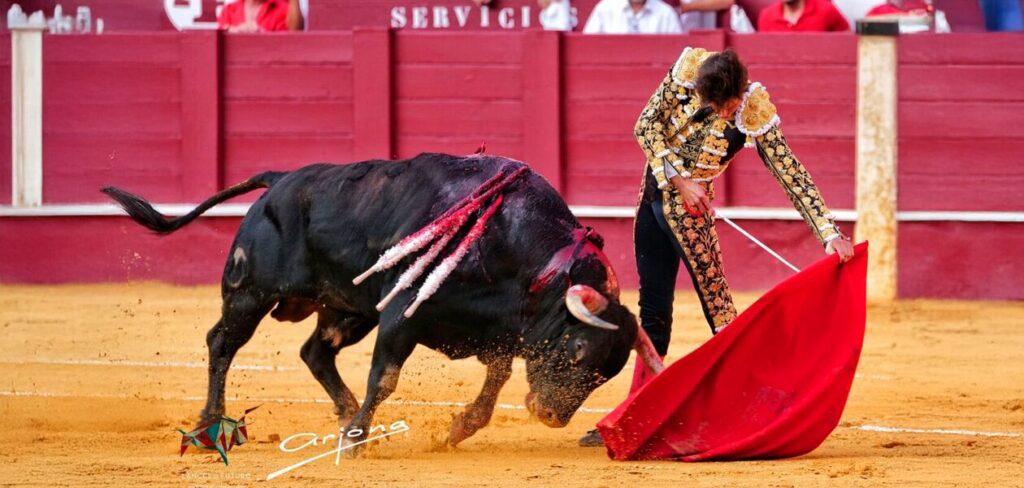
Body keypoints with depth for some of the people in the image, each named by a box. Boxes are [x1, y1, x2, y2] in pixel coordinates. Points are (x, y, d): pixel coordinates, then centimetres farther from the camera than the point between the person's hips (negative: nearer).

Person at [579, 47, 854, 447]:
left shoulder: (755, 115, -18)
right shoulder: (686, 72, -11)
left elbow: (792, 176, -17)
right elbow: (646, 124, -5)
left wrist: (830, 234, -23)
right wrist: (677, 178, -14)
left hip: (691, 207, -4)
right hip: (653, 196, 4)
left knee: (719, 309, -10)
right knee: (653, 314, 10)